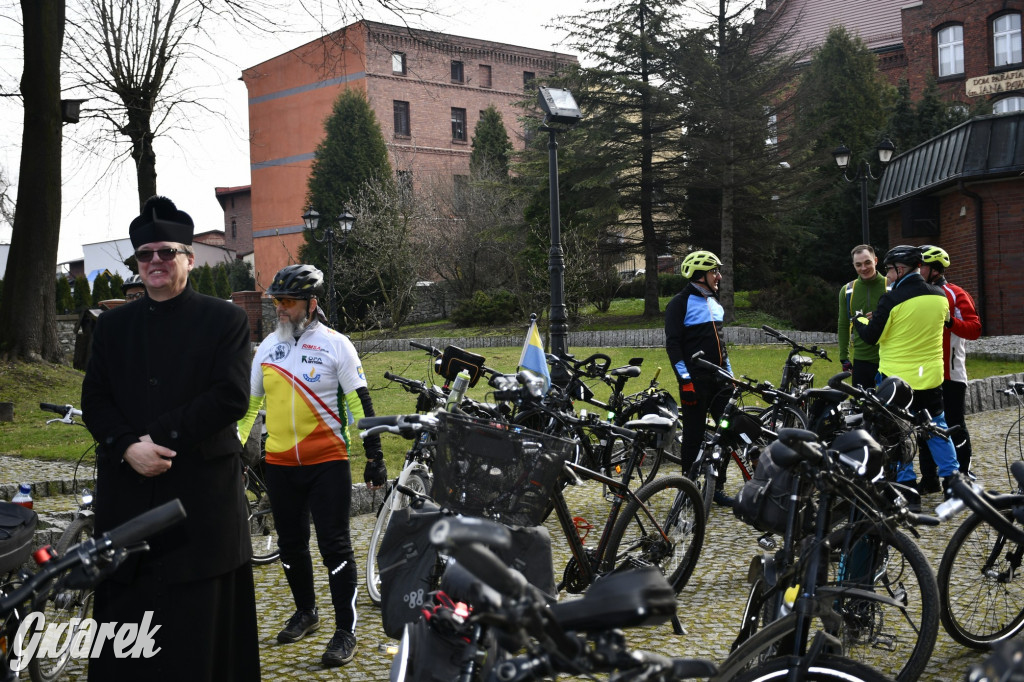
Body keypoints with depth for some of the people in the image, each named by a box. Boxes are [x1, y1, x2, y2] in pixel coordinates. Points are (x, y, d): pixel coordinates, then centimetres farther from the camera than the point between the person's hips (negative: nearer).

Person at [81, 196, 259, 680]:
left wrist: (158, 437, -14)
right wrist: (129, 447, -13)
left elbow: (231, 398, -9)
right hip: (127, 491, 3)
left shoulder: (226, 320, 2)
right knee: (126, 611, 5)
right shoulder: (113, 324, 14)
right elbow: (94, 402, 6)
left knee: (200, 618, 3)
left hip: (202, 492, -3)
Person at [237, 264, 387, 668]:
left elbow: (359, 404, -4)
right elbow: (249, 403, 16)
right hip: (279, 464, 5)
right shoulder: (267, 346, 9)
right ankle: (305, 613, 34)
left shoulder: (336, 345, -5)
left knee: (335, 546, -4)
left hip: (327, 462, -5)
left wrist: (374, 457, -6)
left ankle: (346, 631, 4)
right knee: (291, 544, 14)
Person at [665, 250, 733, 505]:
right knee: (694, 436, -1)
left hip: (719, 379, 7)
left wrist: (730, 374, 19)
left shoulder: (714, 303, 17)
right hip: (695, 380, -7)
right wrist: (685, 380, -17)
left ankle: (716, 487, 12)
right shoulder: (680, 303, -7)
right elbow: (673, 344, -12)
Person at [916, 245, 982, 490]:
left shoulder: (955, 295, -6)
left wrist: (949, 321, -30)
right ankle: (929, 479, 19)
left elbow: (975, 329, -15)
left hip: (950, 375, -6)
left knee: (955, 427, 1)